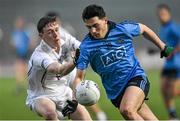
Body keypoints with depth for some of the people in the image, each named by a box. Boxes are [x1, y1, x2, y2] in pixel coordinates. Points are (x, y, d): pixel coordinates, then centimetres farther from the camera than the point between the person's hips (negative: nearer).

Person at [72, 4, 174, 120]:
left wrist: (163, 48, 22)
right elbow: (79, 77, -8)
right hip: (115, 92, 2)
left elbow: (143, 29, 14)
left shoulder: (123, 29, -7)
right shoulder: (86, 46, -7)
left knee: (127, 110, -31)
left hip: (136, 77, -2)